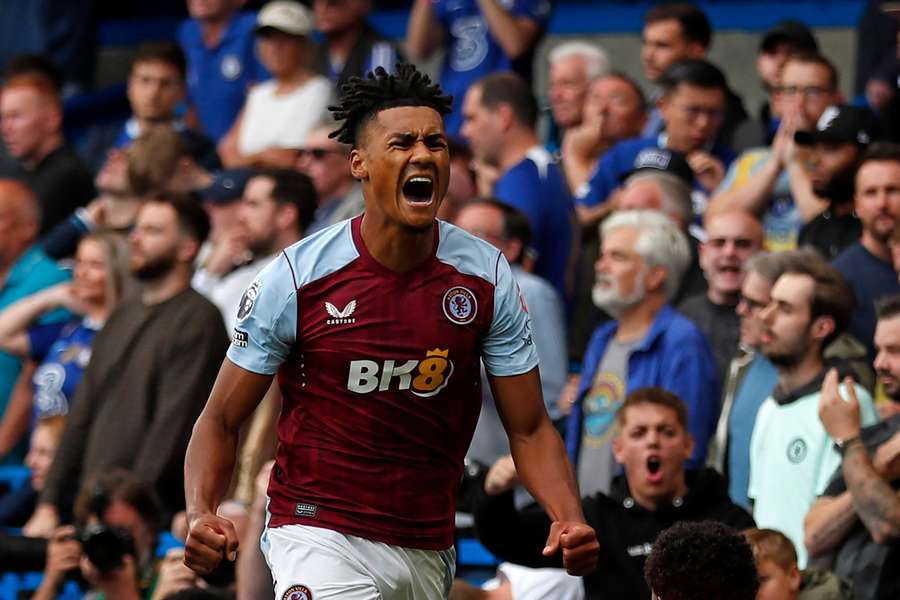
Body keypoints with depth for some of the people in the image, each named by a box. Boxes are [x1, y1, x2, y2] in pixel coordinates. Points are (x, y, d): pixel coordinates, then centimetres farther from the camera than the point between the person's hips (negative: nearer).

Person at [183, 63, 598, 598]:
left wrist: (570, 520, -16)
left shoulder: (486, 276, -2)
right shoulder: (298, 275, -10)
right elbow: (222, 419, -3)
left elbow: (529, 428, 3)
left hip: (429, 549, 4)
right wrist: (201, 514, -21)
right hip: (318, 534, -4)